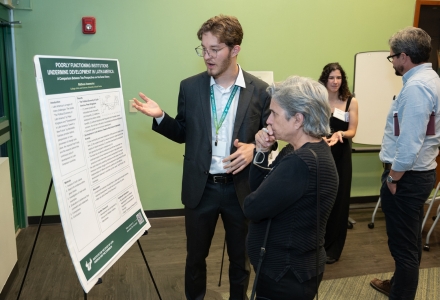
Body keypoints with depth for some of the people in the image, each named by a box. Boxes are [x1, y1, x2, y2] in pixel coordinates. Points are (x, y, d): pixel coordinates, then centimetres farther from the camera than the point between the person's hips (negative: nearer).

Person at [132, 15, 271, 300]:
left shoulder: (260, 90, -7)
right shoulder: (190, 87, -2)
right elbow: (184, 134, 5)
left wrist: (254, 148, -20)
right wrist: (160, 117, -11)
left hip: (241, 188, -1)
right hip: (201, 187, 1)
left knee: (240, 257, 18)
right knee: (195, 256, 18)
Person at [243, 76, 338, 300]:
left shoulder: (302, 162, -29)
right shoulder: (299, 151, 3)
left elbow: (252, 207, -25)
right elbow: (259, 188, 7)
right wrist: (262, 152, -8)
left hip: (287, 275, -9)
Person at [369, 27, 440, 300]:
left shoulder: (416, 87, -23)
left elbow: (409, 145, -28)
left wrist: (392, 177, -15)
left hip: (407, 176, -11)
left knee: (403, 244, 4)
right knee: (410, 240, 25)